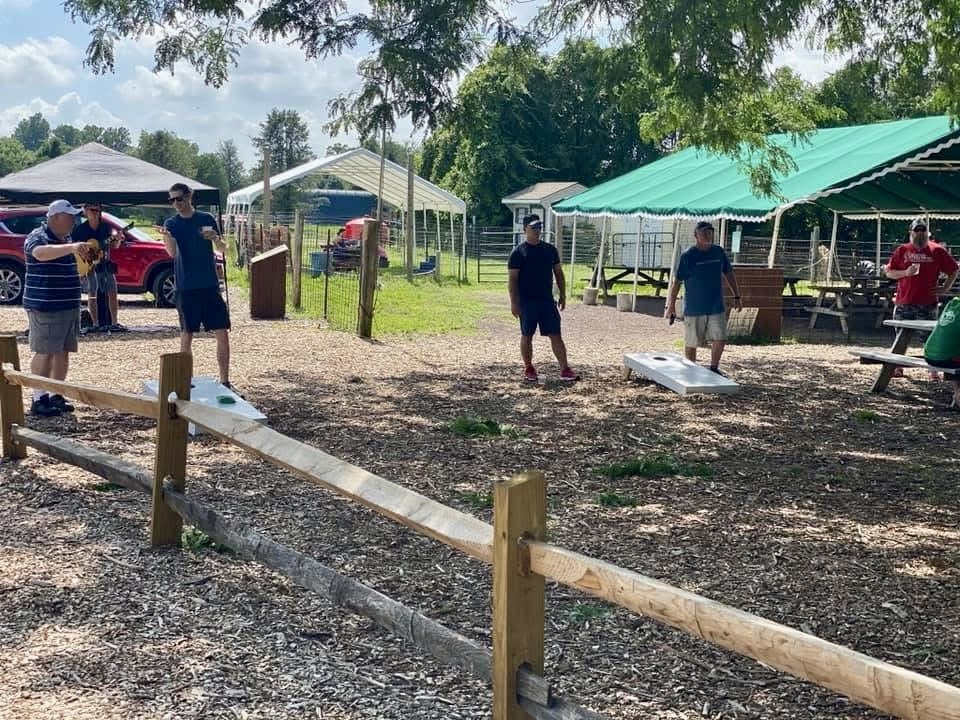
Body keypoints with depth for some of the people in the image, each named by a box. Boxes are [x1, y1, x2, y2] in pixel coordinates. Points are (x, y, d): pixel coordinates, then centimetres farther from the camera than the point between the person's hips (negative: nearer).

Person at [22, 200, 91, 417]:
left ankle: (56, 396, 18)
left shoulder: (67, 239, 15)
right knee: (45, 352, -6)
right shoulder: (38, 237, -11)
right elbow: (41, 253, -38)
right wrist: (71, 247, -49)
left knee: (63, 352, 10)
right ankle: (39, 400, -1)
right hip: (45, 307, -8)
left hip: (69, 306, 8)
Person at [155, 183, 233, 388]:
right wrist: (166, 237, -38)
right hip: (186, 288, -1)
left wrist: (216, 238, -11)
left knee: (222, 334, -2)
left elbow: (223, 249, 11)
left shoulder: (207, 219, 6)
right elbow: (172, 252, -16)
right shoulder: (171, 223, 0)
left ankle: (225, 382, 5)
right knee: (187, 335, 3)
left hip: (210, 286, 2)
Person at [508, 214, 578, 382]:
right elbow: (512, 279, -7)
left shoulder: (550, 249, 9)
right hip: (527, 302, -3)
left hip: (547, 301, 3)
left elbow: (558, 273, 15)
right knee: (527, 336, 6)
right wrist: (514, 302, -13)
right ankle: (528, 369, 19)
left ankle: (565, 369, -3)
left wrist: (562, 295, 9)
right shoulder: (518, 252, -4)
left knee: (556, 335, -2)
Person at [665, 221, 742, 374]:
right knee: (691, 343, 5)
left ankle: (714, 368, 13)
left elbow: (729, 275, 16)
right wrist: (671, 306, -8)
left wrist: (737, 297, 15)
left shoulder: (719, 252, 5)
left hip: (716, 307, 3)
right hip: (694, 308, -3)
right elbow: (676, 281, -6)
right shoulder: (688, 256, -8)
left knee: (720, 339, -5)